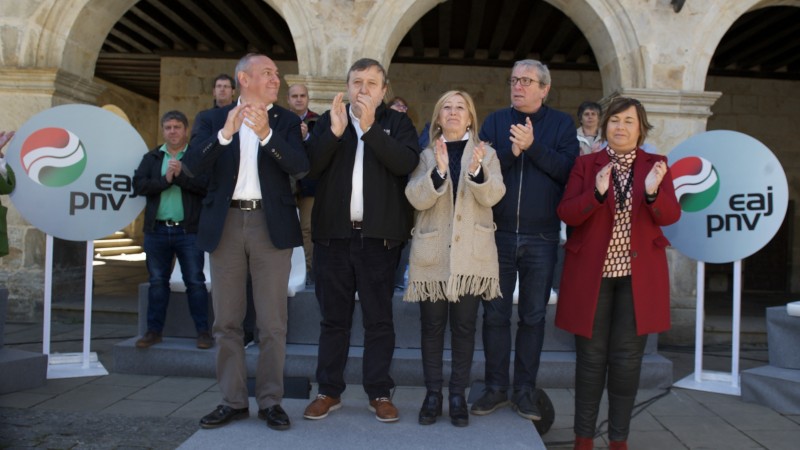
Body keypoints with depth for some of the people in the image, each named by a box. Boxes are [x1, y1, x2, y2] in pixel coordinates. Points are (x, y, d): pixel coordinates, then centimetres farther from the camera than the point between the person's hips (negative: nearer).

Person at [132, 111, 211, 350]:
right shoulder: (151, 157, 12)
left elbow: (207, 184, -13)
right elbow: (138, 185, 0)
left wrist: (181, 175, -16)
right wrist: (165, 179, -11)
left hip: (188, 230, -3)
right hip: (157, 230, 4)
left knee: (195, 282, 0)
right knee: (157, 282, 11)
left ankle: (203, 331, 7)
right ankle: (154, 330, 20)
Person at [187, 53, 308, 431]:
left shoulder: (286, 120, 8)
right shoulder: (212, 119, 8)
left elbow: (299, 166, -8)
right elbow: (196, 164, -7)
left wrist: (266, 133, -20)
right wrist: (225, 133, -21)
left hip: (271, 225, -1)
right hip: (225, 224, 1)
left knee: (272, 323, 2)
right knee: (226, 321, 7)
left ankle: (270, 400, 14)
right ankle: (233, 400, 19)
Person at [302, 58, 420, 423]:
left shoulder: (397, 123, 7)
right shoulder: (328, 120, 11)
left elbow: (406, 163, -12)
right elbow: (310, 167, -2)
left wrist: (370, 127, -18)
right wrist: (335, 132, -15)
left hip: (379, 235, -1)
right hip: (333, 233, 2)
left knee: (379, 318, 5)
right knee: (333, 317, 9)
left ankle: (379, 393, 16)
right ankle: (329, 391, 20)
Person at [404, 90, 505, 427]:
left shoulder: (485, 153, 8)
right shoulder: (426, 154, 6)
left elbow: (493, 196, -8)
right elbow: (416, 198, -8)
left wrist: (477, 171, -26)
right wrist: (438, 172, -24)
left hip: (471, 252, 0)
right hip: (432, 252, 0)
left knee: (464, 325, 5)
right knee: (432, 325, 4)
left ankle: (458, 394, 16)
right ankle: (433, 393, 16)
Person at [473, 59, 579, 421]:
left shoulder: (561, 124, 5)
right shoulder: (495, 121, 8)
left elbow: (569, 170, -10)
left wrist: (532, 146, -18)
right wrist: (511, 151, -19)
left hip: (541, 238, -1)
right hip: (498, 233, 1)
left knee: (533, 316, 8)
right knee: (495, 313, 6)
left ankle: (525, 390, 21)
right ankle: (496, 386, 20)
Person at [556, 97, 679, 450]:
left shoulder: (656, 165, 6)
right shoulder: (585, 164, 3)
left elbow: (671, 216, -5)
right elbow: (566, 214, -7)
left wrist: (652, 192, -25)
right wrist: (597, 192, -23)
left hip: (638, 275, 1)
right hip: (592, 273, -1)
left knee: (627, 358, 5)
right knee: (591, 356, 4)